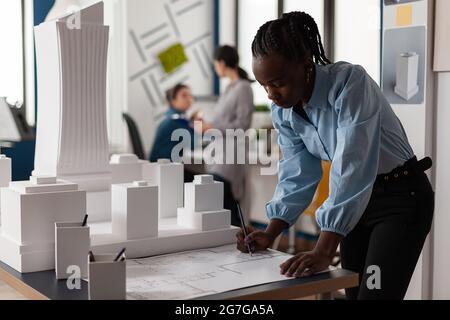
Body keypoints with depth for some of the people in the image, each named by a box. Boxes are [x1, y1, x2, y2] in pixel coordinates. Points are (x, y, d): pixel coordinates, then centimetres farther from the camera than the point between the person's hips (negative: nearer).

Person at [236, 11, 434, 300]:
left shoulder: (350, 82, -29)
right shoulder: (283, 111, -7)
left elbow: (351, 168, -36)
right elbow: (298, 173, -3)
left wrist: (325, 251, -40)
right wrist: (270, 234, -15)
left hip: (402, 196, -7)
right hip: (357, 200, 7)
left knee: (376, 293, -10)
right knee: (354, 292, 13)